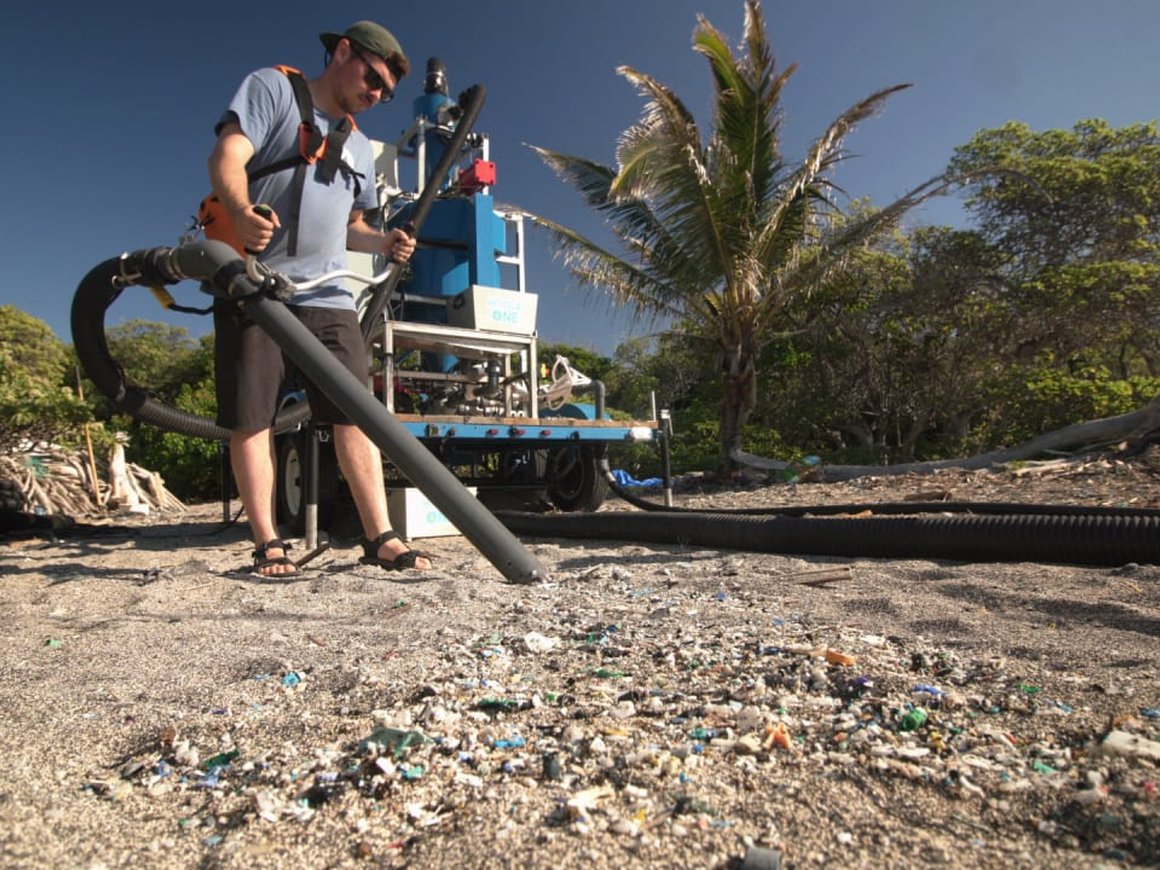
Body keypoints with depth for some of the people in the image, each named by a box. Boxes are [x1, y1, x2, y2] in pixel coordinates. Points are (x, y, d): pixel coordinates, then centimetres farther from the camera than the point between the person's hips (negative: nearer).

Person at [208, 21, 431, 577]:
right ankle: (268, 545, 5)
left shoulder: (360, 147, 25)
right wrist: (241, 212, -28)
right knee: (250, 419, -3)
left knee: (355, 415, -5)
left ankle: (379, 537, -3)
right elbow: (227, 159, -7)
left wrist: (383, 242, 6)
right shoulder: (271, 88, 7)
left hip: (327, 296, 5)